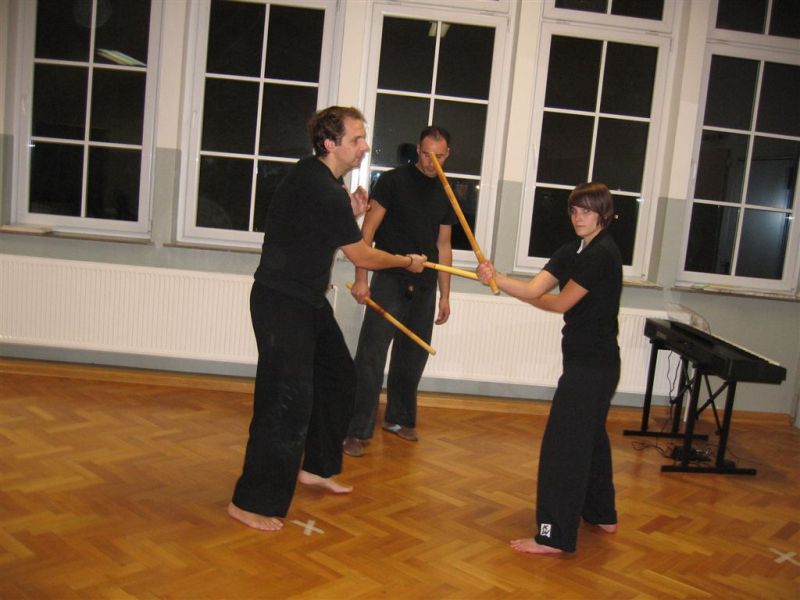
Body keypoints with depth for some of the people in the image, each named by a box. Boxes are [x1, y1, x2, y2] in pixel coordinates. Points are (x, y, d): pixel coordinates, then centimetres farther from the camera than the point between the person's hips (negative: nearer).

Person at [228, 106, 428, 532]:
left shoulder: (316, 177, 8)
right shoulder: (321, 190, -22)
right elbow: (362, 257, -15)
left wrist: (350, 214, 3)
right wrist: (408, 262, 2)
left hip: (308, 300, 11)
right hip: (282, 304, -11)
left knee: (338, 378, 18)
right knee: (289, 399, -10)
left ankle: (317, 466, 34)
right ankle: (250, 502, 2)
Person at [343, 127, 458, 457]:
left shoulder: (445, 194, 12)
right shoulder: (393, 180, -3)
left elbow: (443, 246, 16)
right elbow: (367, 230, -6)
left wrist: (445, 295, 13)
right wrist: (361, 278, -13)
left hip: (425, 286, 5)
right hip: (389, 280, -5)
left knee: (412, 356, 11)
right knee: (371, 355, -8)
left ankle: (399, 418, 28)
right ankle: (358, 431, -3)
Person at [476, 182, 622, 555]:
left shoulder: (602, 254, -17)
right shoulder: (572, 252, 11)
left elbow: (561, 303, -15)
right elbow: (534, 288, -2)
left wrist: (526, 296, 3)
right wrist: (496, 279, -18)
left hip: (592, 363, -10)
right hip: (591, 360, 10)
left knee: (564, 444, -8)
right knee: (590, 437, 21)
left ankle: (555, 536, -2)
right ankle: (601, 514, 38)